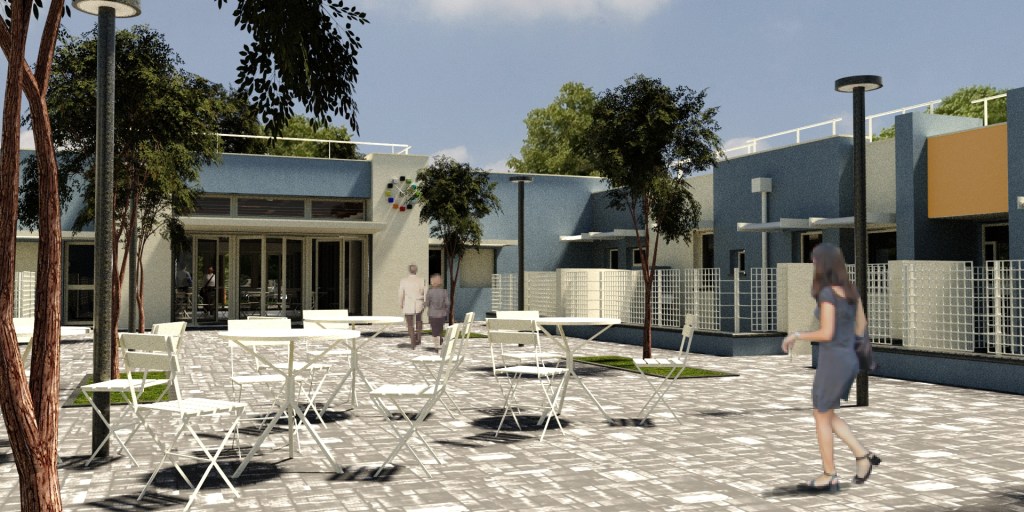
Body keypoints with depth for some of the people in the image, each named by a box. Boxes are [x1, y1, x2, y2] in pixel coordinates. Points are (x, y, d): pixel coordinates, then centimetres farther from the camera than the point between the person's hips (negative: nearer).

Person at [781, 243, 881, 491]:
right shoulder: (850, 290, 7)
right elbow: (861, 327, 13)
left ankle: (829, 477, 14)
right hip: (849, 359, 8)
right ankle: (863, 455, 14)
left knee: (822, 417, 6)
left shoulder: (827, 293, -17)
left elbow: (826, 333, -20)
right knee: (828, 414, 20)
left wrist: (796, 336, -9)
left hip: (833, 361, -8)